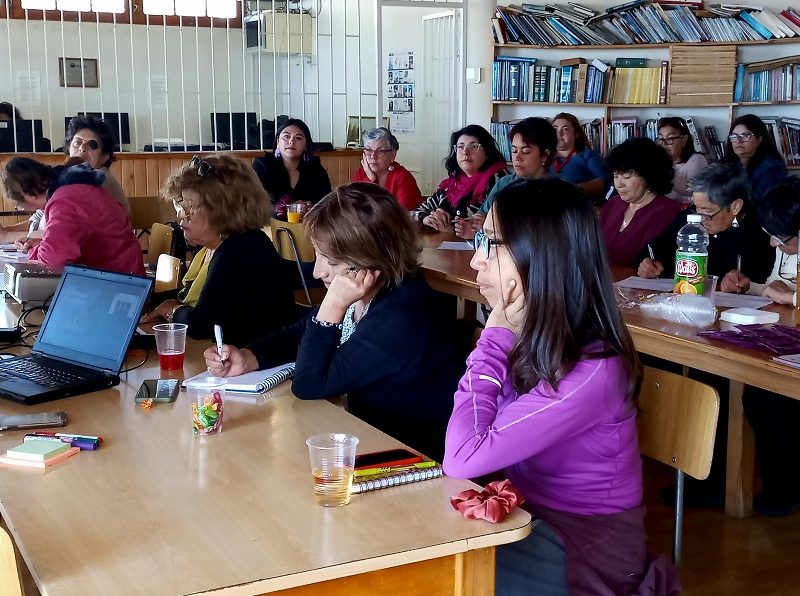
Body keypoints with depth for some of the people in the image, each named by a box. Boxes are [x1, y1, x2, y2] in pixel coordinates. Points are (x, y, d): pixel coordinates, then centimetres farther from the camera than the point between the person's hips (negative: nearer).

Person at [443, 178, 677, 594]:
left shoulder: (590, 371, -27)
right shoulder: (528, 341, -3)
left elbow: (462, 460, -29)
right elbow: (460, 448, -4)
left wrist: (497, 333, -22)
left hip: (585, 548, -7)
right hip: (526, 518, 7)